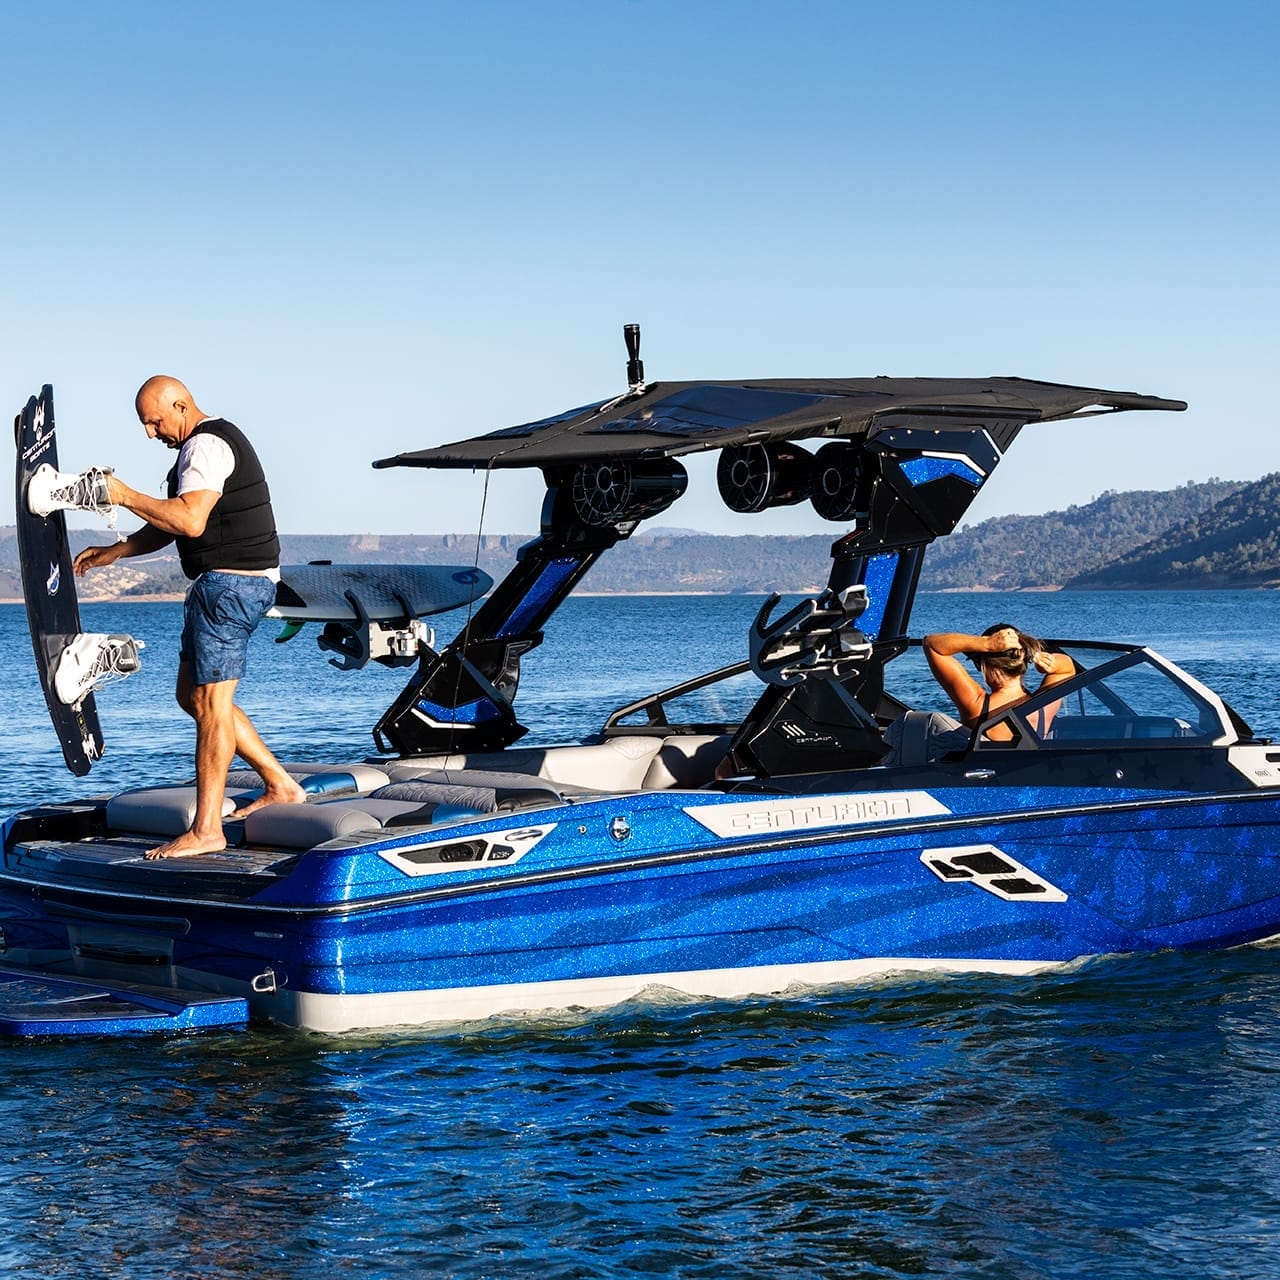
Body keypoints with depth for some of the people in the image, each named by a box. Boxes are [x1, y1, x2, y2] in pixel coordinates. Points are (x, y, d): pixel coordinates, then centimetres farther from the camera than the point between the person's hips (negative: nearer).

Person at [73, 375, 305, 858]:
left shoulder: (206, 445, -14)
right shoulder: (214, 442, 20)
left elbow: (189, 521, -27)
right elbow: (171, 523, 25)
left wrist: (125, 496, -21)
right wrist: (114, 552, 17)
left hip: (229, 583, -11)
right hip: (229, 584, 11)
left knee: (210, 701, -10)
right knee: (192, 695, 15)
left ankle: (206, 830, -10)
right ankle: (278, 784, 19)